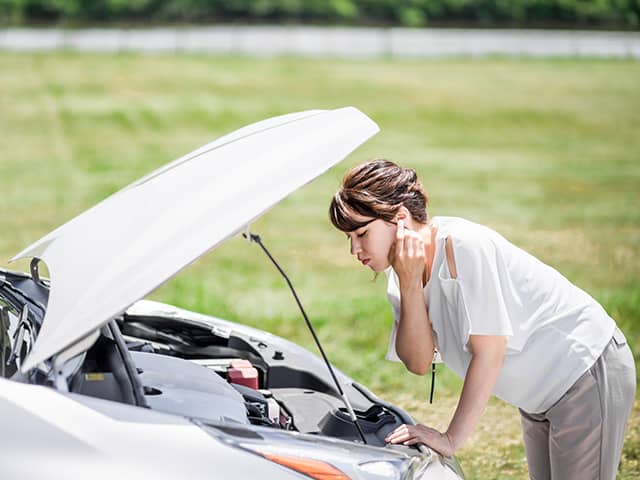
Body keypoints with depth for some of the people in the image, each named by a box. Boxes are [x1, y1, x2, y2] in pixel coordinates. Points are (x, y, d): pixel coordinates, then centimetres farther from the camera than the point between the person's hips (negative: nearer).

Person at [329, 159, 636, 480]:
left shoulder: (463, 245, -28)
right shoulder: (403, 270, -3)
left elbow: (489, 351, -26)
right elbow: (418, 363, -10)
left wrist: (451, 439, -22)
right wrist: (409, 285, -22)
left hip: (589, 373, -8)